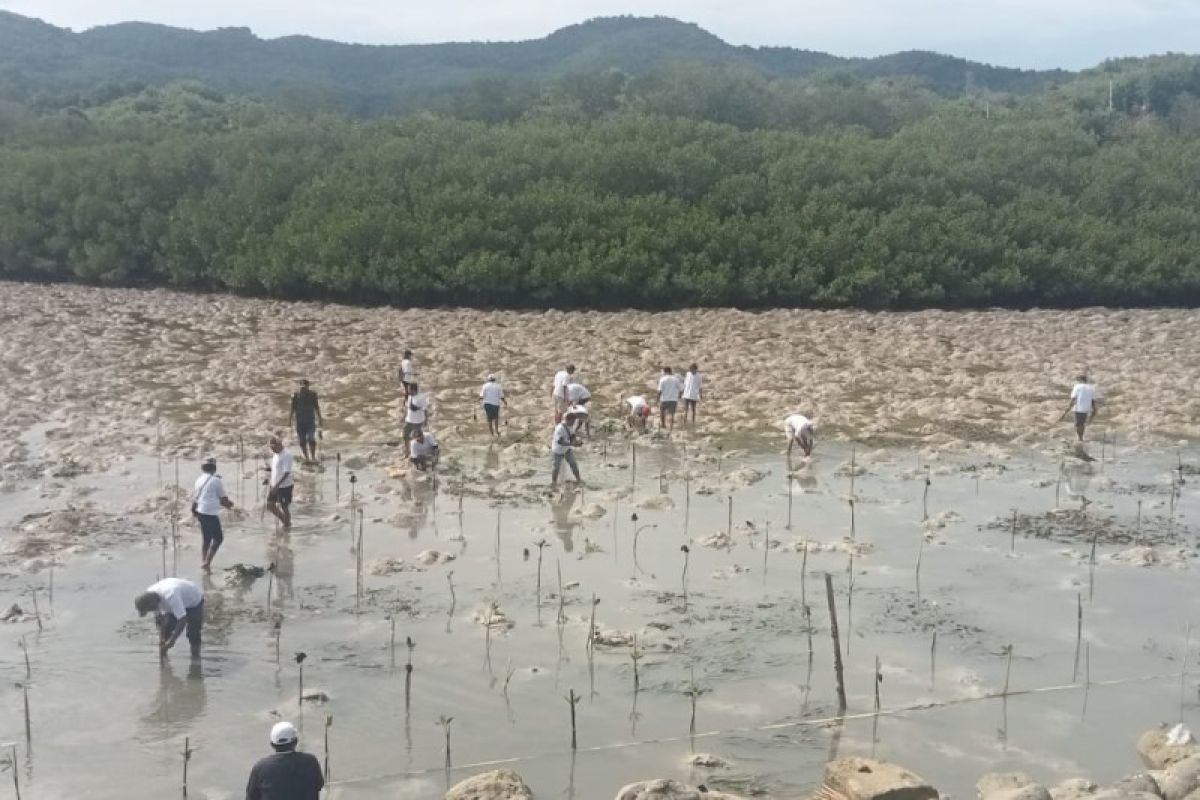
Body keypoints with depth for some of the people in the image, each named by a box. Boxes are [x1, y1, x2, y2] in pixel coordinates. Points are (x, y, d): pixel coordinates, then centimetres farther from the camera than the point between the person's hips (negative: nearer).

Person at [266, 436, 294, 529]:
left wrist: (277, 485, -28)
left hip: (285, 485, -9)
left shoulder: (286, 455, -19)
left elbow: (286, 472, -24)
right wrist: (271, 484, 17)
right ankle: (285, 521, 23)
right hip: (275, 485, 9)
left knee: (284, 507, 1)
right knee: (270, 505, 9)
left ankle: (287, 525, 16)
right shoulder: (276, 454, 8)